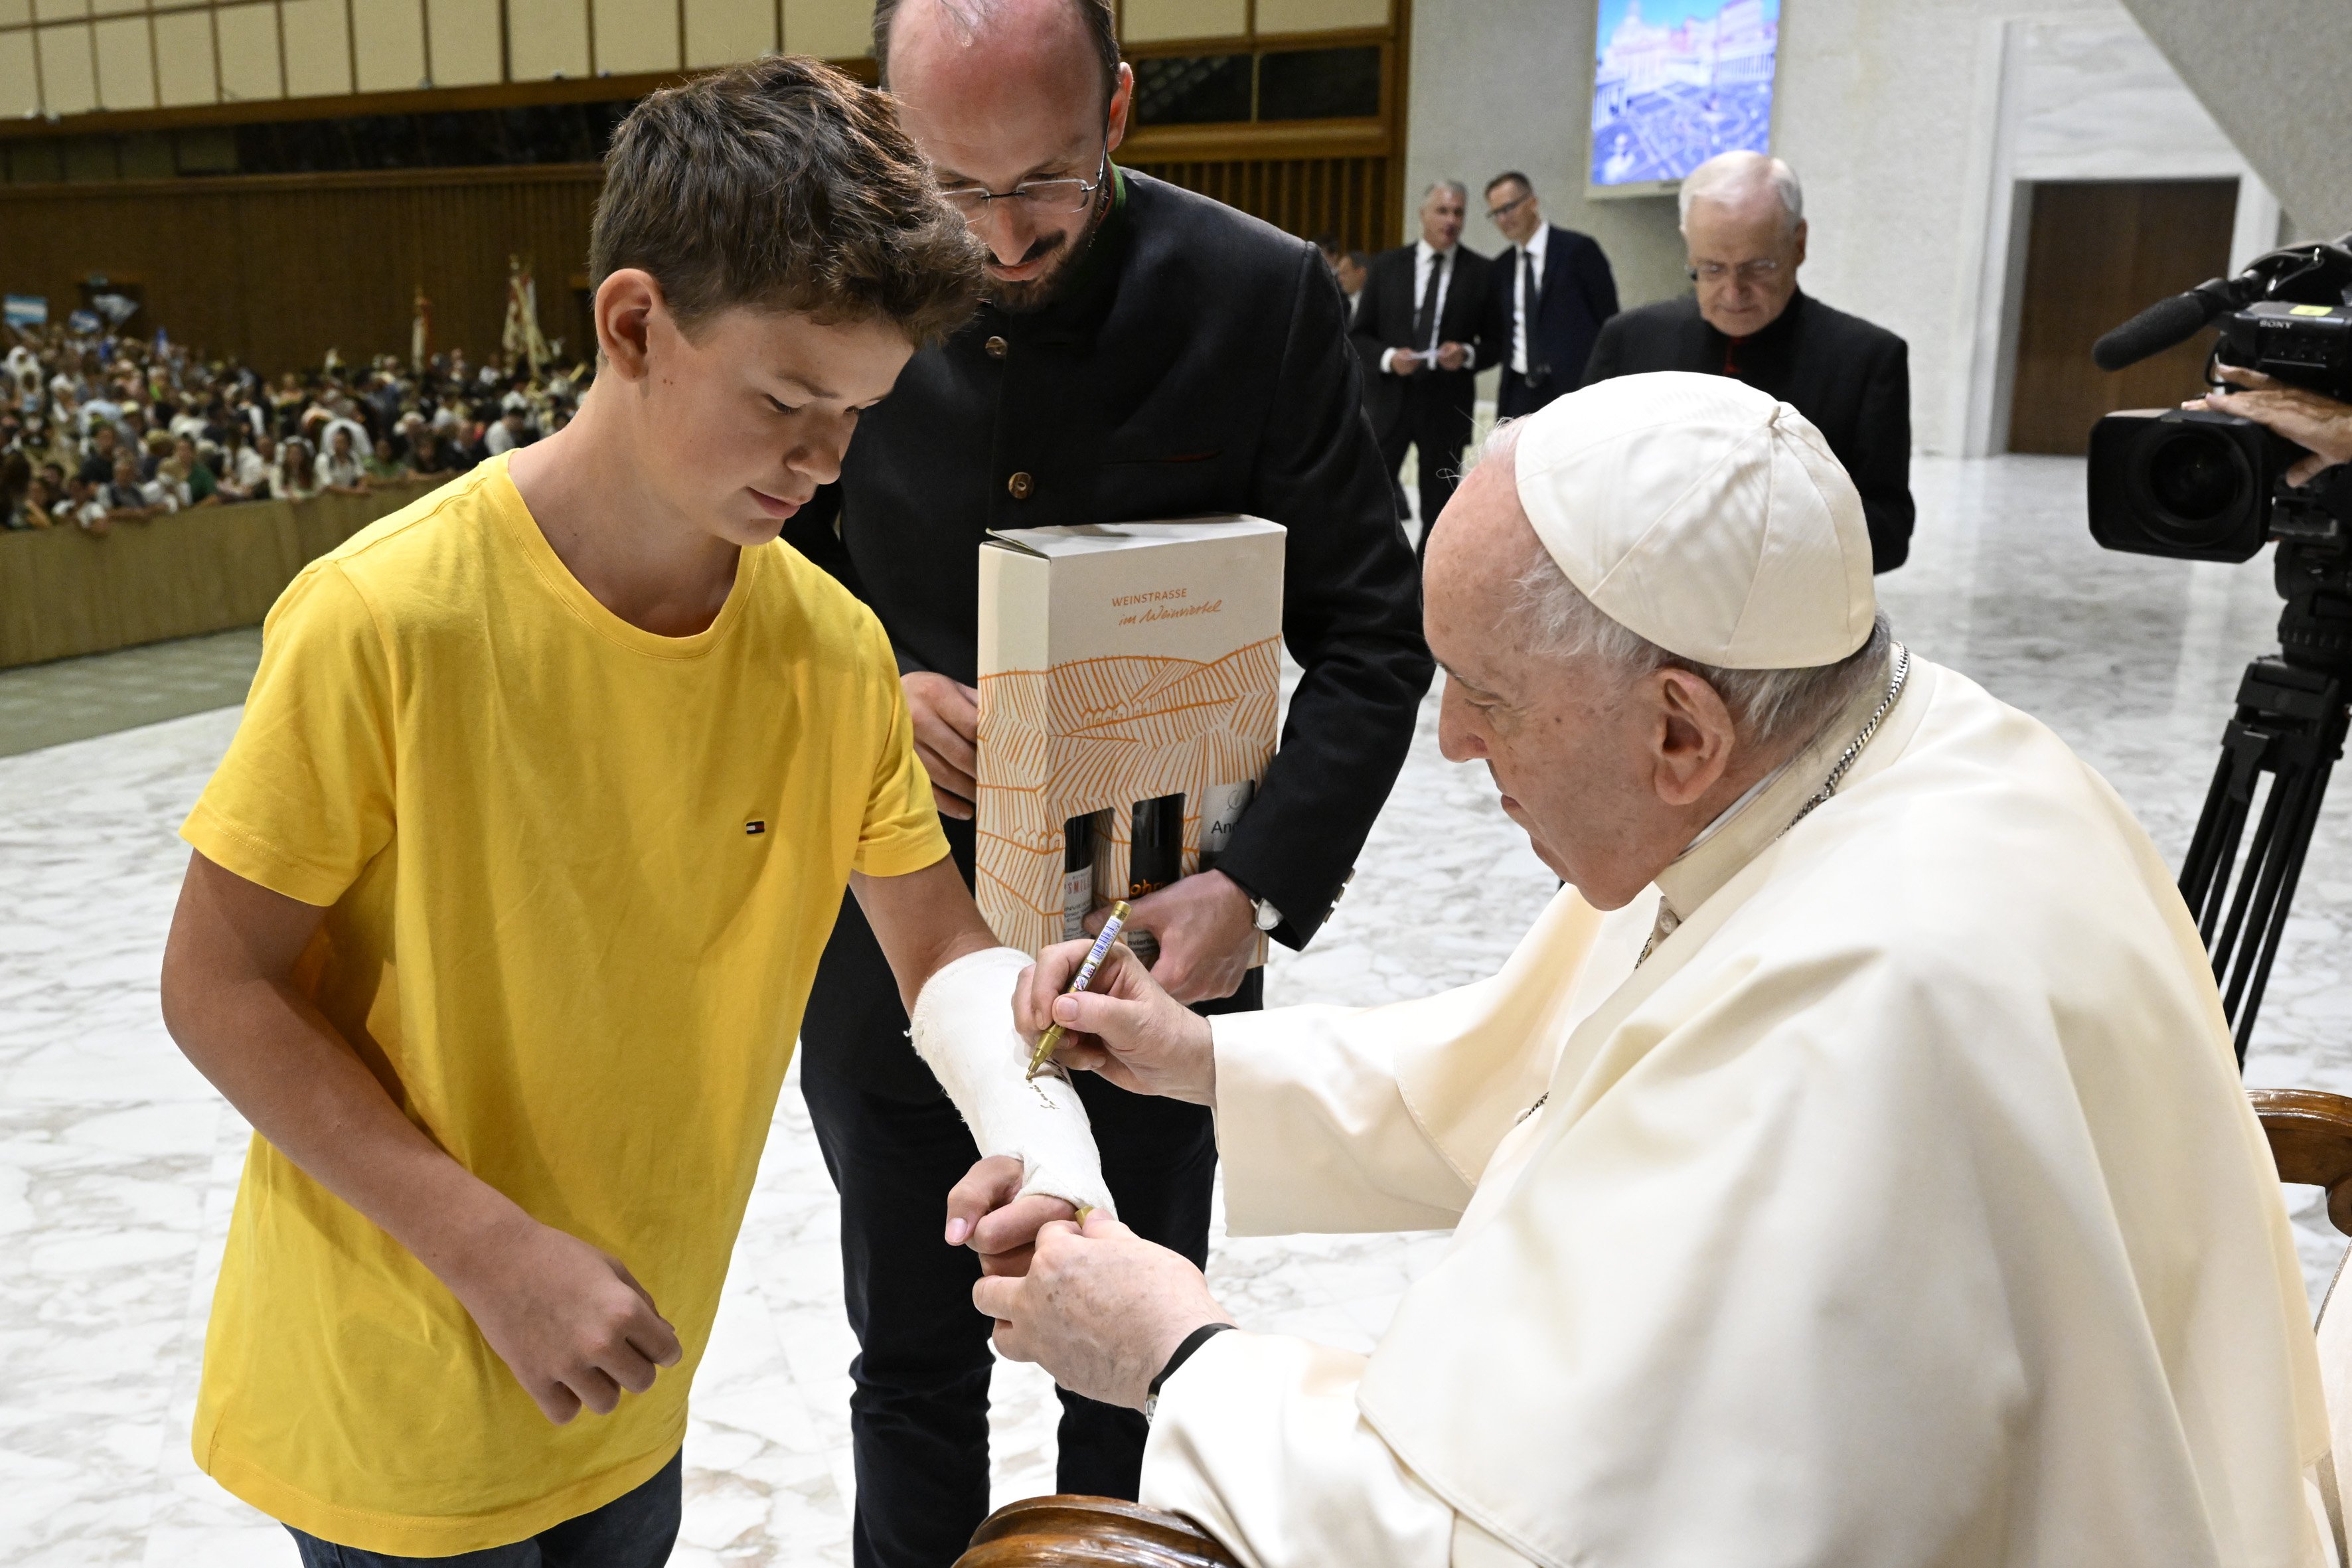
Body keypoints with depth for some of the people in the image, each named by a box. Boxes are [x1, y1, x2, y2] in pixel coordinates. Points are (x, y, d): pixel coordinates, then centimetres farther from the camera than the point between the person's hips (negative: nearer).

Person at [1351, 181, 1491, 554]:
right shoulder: (1387, 265, 5)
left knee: (1439, 507, 8)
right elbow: (1359, 335, 5)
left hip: (1447, 405, 1)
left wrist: (1468, 355, -15)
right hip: (1389, 398, 0)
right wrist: (1388, 357, -15)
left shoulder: (1481, 271, 3)